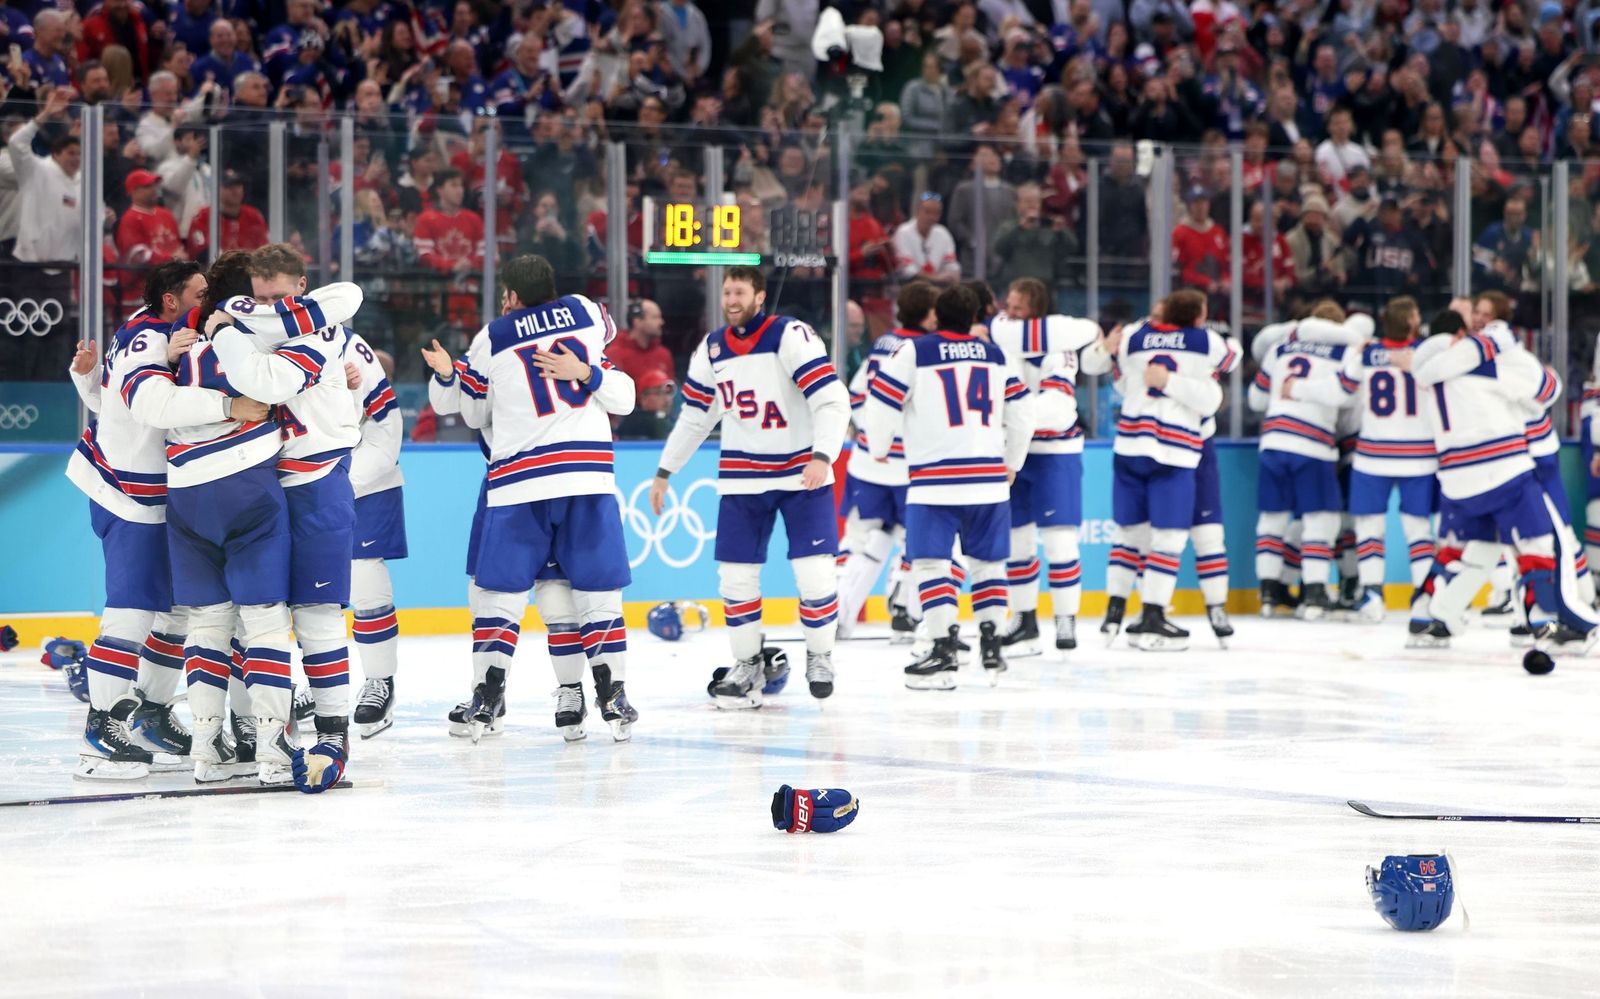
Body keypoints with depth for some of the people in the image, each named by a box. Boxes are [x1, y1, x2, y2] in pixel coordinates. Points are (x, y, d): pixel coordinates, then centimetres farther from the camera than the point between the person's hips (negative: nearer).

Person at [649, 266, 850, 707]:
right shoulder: (711, 348, 4)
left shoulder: (792, 336, -15)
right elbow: (693, 416, 16)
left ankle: (820, 656, 13)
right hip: (743, 478, 5)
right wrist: (664, 472, 16)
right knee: (736, 573, 1)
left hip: (802, 473, -5)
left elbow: (832, 401, -21)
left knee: (815, 571, -9)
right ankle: (747, 664, 16)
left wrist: (822, 457, -34)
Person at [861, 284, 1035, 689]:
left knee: (930, 563, -3)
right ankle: (991, 648, 12)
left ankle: (945, 651, -13)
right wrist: (1012, 463, 32)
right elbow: (1021, 412, 17)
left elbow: (882, 400, -4)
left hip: (935, 479, -4)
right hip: (989, 479, 4)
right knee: (989, 561, 15)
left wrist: (879, 447, 15)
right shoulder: (996, 356, 13)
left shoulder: (914, 352, -2)